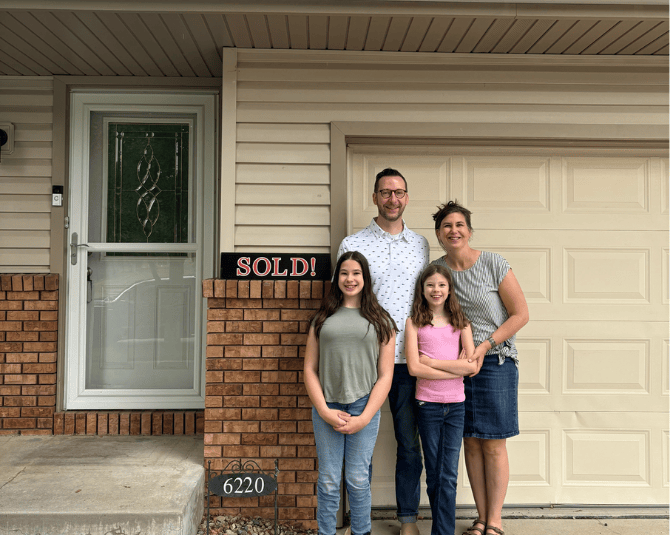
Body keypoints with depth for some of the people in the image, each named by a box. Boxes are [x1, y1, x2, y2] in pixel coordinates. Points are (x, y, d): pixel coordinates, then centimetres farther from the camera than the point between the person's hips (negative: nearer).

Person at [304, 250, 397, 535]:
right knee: (328, 481, 6)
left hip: (364, 407, -1)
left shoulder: (380, 320, 8)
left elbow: (385, 376, 3)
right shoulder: (323, 318, 11)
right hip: (326, 408, 1)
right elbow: (310, 369, 7)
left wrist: (364, 418, -6)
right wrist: (324, 411, -5)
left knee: (358, 480, 4)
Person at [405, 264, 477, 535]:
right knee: (433, 474, 9)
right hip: (427, 404, -1)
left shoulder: (460, 322, 5)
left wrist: (431, 361, -10)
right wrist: (456, 368, -12)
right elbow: (414, 367, -11)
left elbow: (472, 365, -6)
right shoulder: (415, 322, 0)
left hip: (455, 404, 1)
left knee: (449, 475, 0)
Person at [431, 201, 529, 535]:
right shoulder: (434, 270, 3)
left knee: (493, 444, 1)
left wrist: (485, 345, -13)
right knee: (470, 442, 8)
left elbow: (520, 314, -5)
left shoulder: (493, 264, -8)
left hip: (495, 361, -3)